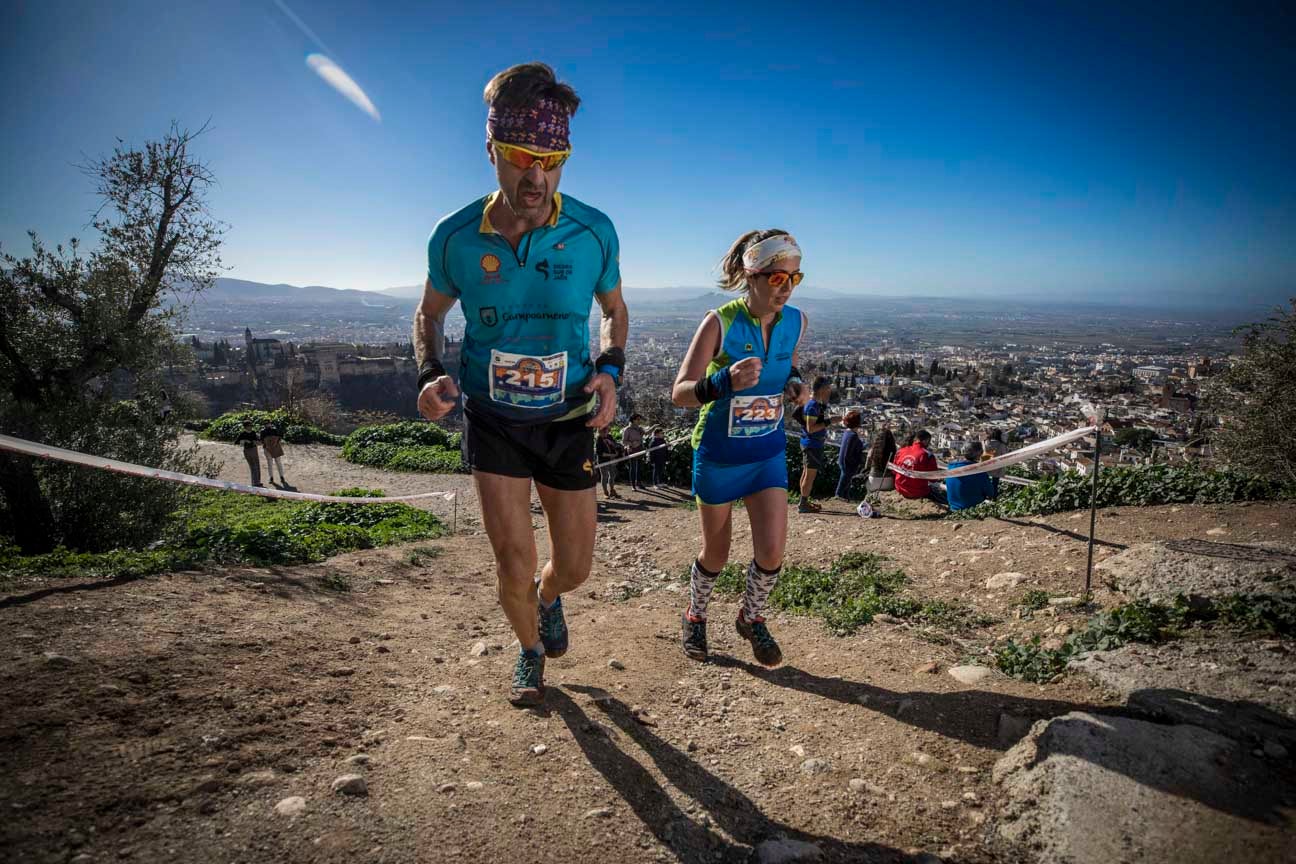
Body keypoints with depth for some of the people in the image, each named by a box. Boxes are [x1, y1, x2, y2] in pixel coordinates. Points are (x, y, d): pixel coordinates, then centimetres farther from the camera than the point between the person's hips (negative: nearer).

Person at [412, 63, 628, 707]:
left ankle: (549, 596, 51)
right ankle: (530, 651, 33)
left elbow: (615, 310, 7)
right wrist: (430, 375, -12)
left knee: (575, 567, 11)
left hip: (567, 421, 1)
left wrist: (609, 370, -12)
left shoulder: (594, 233, -12)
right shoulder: (455, 236, -12)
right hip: (492, 421, 0)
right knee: (514, 570, -3)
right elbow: (430, 313, 7)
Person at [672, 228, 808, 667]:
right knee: (716, 554, 12)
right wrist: (725, 381, -40)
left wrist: (796, 385, -7)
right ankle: (694, 617, 42)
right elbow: (679, 393, -21)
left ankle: (752, 619, 29)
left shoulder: (795, 321, -6)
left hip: (769, 453, 3)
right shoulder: (720, 322, -20)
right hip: (719, 454, -3)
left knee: (772, 551, -4)